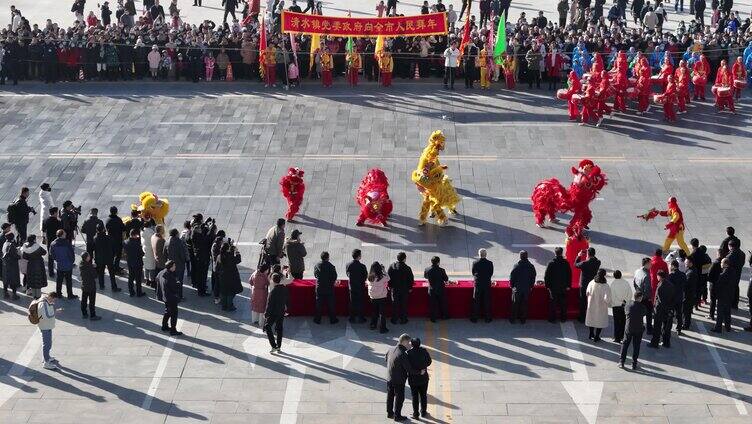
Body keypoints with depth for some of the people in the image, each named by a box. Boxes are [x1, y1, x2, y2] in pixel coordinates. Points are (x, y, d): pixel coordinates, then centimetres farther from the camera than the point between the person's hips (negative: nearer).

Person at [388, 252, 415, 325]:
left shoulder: (392, 266, -9)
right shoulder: (407, 268, -15)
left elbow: (388, 276, -3)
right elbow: (411, 279, -8)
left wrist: (389, 285, 8)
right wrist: (410, 288, 5)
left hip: (394, 289, 2)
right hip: (405, 289, -2)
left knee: (395, 304, 13)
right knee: (403, 304, 10)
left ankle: (394, 319, 18)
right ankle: (403, 319, 15)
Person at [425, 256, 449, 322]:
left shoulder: (427, 270, -14)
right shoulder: (441, 270, -21)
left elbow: (425, 277, 7)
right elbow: (446, 279, -8)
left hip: (431, 290, 1)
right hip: (441, 290, -1)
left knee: (432, 304, 14)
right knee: (442, 303, 19)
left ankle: (433, 318, 22)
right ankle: (444, 316, 34)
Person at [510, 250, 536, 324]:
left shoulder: (516, 266, -14)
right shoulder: (531, 267, -6)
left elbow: (511, 277, -9)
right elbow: (533, 278, 3)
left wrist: (512, 286, 6)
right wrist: (530, 286, 16)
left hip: (517, 288, -2)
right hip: (527, 289, 2)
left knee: (515, 304, 9)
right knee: (525, 304, 12)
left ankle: (513, 319, 14)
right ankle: (523, 319, 17)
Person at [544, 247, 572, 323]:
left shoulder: (551, 263, -12)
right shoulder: (566, 263, -5)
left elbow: (546, 276, -8)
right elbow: (570, 275, 2)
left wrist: (547, 285, 3)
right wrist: (569, 285, 10)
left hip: (553, 287, -2)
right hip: (563, 287, 2)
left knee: (553, 303, 7)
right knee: (563, 303, 12)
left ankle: (552, 318, 10)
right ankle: (563, 318, 18)